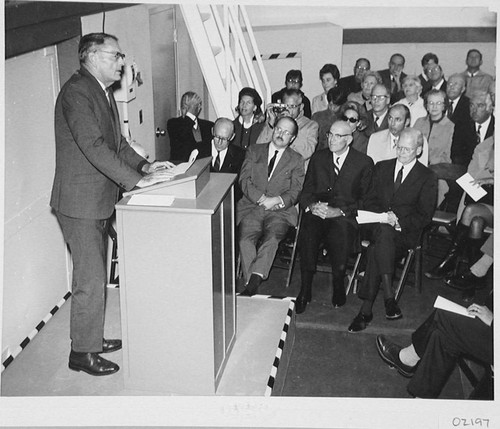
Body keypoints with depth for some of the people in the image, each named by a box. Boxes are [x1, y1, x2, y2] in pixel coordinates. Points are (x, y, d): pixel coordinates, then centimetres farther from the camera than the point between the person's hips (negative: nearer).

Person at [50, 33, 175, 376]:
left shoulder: (104, 91, 12)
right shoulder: (76, 92, -19)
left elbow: (116, 141, 16)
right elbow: (93, 146, -27)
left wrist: (144, 165, 0)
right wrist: (137, 180, -27)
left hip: (100, 200, 10)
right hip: (81, 202, -10)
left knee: (96, 275, 18)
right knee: (90, 280, -1)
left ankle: (91, 337, 33)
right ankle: (82, 353, 15)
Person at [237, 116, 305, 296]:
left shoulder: (296, 160, 17)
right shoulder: (254, 151, 19)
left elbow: (296, 191, 6)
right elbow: (244, 180, 6)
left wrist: (278, 200, -14)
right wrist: (262, 198, -9)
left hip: (280, 210, -1)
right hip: (252, 206, 1)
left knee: (272, 238, -32)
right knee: (246, 239, -28)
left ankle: (254, 280, -38)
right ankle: (252, 283, -29)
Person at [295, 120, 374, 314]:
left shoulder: (364, 163, 8)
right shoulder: (318, 158, 19)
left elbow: (365, 200, 2)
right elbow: (306, 191, 17)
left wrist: (339, 211, -12)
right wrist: (311, 205, -7)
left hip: (345, 217, -2)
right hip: (316, 212, 2)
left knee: (340, 238, -33)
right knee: (308, 235, -31)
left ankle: (338, 287, -5)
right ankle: (305, 289, -20)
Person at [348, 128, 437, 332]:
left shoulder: (427, 177, 7)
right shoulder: (381, 167, 16)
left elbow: (425, 216, 1)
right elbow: (370, 201, 11)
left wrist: (399, 222, -14)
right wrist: (384, 216, -9)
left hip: (406, 232, -2)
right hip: (377, 225, 2)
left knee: (376, 250, -34)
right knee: (383, 232, -36)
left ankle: (366, 309, -34)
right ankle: (388, 296, -39)